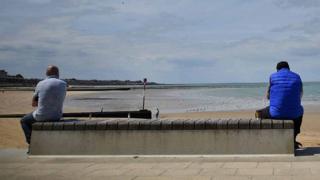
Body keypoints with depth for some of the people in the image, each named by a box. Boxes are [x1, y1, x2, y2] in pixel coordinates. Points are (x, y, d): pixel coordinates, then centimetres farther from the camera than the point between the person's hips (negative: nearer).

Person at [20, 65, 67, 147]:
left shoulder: (40, 84, -5)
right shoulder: (63, 84, 0)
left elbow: (33, 104, 4)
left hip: (41, 116, -3)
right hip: (57, 117, 3)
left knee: (24, 121, 27)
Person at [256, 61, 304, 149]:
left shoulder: (273, 77, 4)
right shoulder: (297, 77, 11)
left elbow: (268, 96, 13)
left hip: (276, 113, -2)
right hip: (293, 114, 3)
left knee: (259, 114, 27)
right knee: (300, 111, 39)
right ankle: (293, 140, 39)